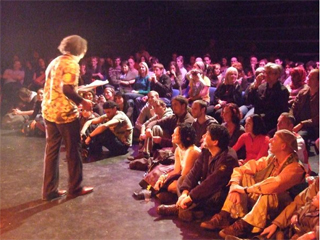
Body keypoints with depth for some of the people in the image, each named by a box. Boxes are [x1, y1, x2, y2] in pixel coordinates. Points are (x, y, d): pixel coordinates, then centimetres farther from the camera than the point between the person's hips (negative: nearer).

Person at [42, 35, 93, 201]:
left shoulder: (54, 62, 16)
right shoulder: (72, 63, -11)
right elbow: (67, 89, -22)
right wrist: (82, 102, -11)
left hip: (49, 111, 8)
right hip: (65, 112, -8)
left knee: (51, 150, 11)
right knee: (73, 150, 6)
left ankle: (49, 190, 16)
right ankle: (75, 187, 17)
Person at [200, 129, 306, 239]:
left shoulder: (295, 168, -19)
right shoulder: (270, 159, 1)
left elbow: (274, 185, -39)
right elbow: (240, 170, -3)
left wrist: (245, 189, -31)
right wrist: (235, 186, -23)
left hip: (277, 210, -7)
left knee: (270, 192, -35)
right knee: (244, 176, -9)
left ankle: (243, 225, -25)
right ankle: (226, 216, -19)